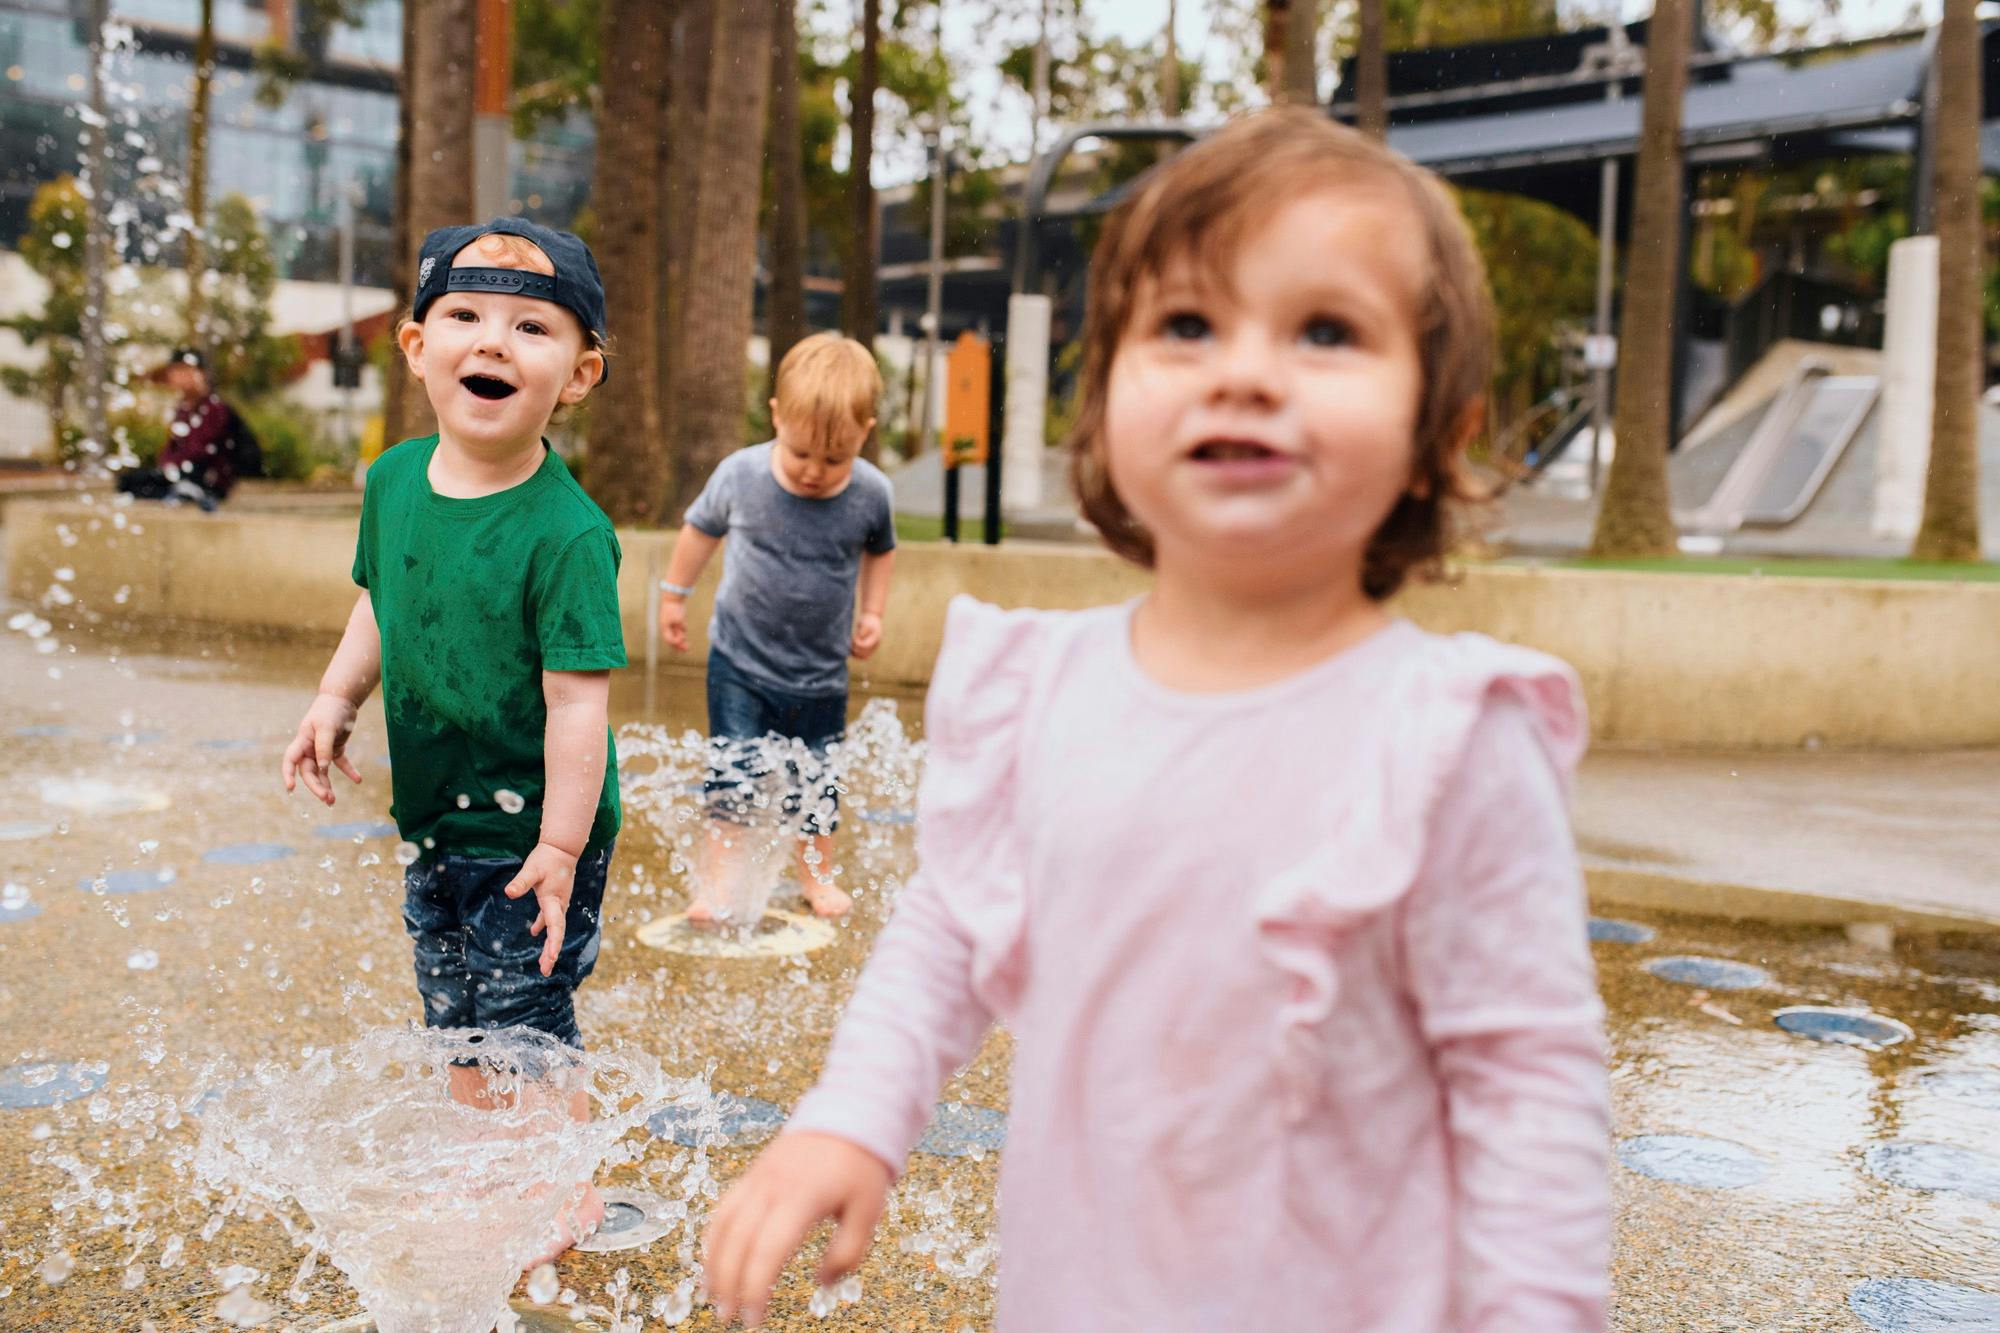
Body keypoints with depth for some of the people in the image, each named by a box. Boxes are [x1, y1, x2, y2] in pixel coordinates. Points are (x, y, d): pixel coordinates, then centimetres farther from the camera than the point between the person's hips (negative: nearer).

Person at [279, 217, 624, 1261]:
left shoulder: (565, 531, -23)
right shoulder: (395, 479, -3)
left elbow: (577, 698, -23)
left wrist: (560, 845, -22)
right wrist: (335, 702, 5)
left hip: (533, 831, -7)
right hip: (436, 822, 7)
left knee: (526, 1026, 5)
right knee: (457, 1024, 21)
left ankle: (567, 1197, 27)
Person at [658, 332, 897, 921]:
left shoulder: (871, 495, -15)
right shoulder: (740, 476, -17)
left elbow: (881, 550, 7)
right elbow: (701, 528, 3)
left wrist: (873, 613, -1)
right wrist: (675, 596, 10)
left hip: (820, 673, 1)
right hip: (741, 660, -1)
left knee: (817, 782, 12)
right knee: (731, 774, -2)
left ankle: (817, 875, 32)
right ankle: (720, 878, 12)